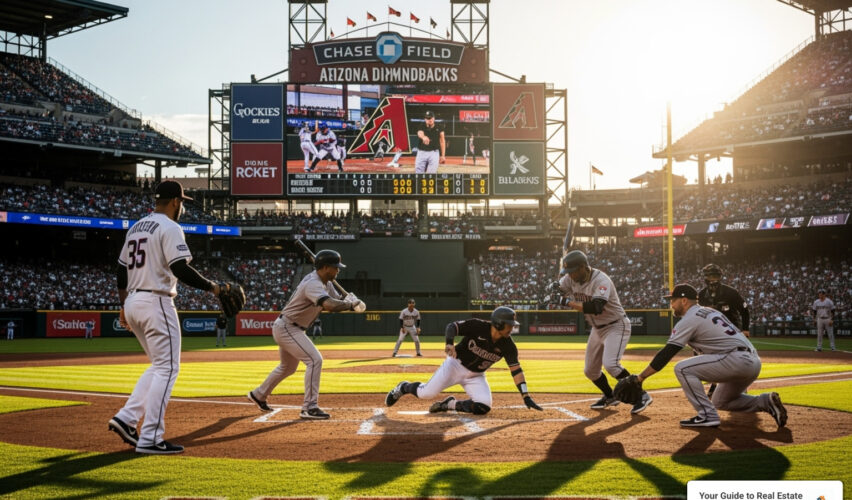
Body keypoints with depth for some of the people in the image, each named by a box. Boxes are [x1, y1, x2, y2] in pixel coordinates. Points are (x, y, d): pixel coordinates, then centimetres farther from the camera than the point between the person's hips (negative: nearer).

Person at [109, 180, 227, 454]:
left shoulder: (135, 227, 17)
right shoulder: (169, 228, -10)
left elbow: (121, 270, 20)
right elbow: (180, 268, -21)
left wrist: (124, 306, 25)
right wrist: (210, 286, -11)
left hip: (132, 303, 9)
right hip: (156, 302, -9)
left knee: (159, 366, 18)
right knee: (167, 368, -4)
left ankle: (127, 418, 9)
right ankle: (150, 438, -6)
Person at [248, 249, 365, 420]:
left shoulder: (325, 283, 5)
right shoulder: (313, 284, -27)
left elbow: (337, 299, 7)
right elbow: (330, 305, -43)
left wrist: (348, 299, -15)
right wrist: (350, 305, -31)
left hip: (287, 329, 11)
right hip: (287, 328, -11)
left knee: (288, 367, 25)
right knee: (314, 360, -19)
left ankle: (258, 394, 42)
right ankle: (309, 408, -16)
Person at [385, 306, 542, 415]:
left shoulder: (508, 346, -12)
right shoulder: (477, 326, -21)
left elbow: (516, 370, -11)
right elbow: (452, 326, -23)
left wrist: (526, 397, -18)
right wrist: (449, 342, -44)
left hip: (476, 376, 4)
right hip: (456, 365, -4)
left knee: (483, 407, -19)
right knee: (427, 393, -16)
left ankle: (450, 404, 8)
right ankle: (404, 387, 19)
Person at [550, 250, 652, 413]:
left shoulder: (601, 281, -28)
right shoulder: (571, 279, -5)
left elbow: (596, 307, -41)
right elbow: (557, 287, 6)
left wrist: (570, 303, -36)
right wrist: (555, 287, -18)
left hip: (616, 326, -8)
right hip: (597, 329, 9)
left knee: (610, 364, -27)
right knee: (590, 370, 13)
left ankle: (641, 396, -17)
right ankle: (610, 396, 38)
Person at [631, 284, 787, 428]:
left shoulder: (689, 320, -5)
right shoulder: (710, 311, 22)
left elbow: (666, 354, -8)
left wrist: (640, 377, -6)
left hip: (736, 360, -10)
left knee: (682, 369, -10)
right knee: (720, 401, 27)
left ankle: (707, 415, -11)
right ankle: (766, 402, 11)